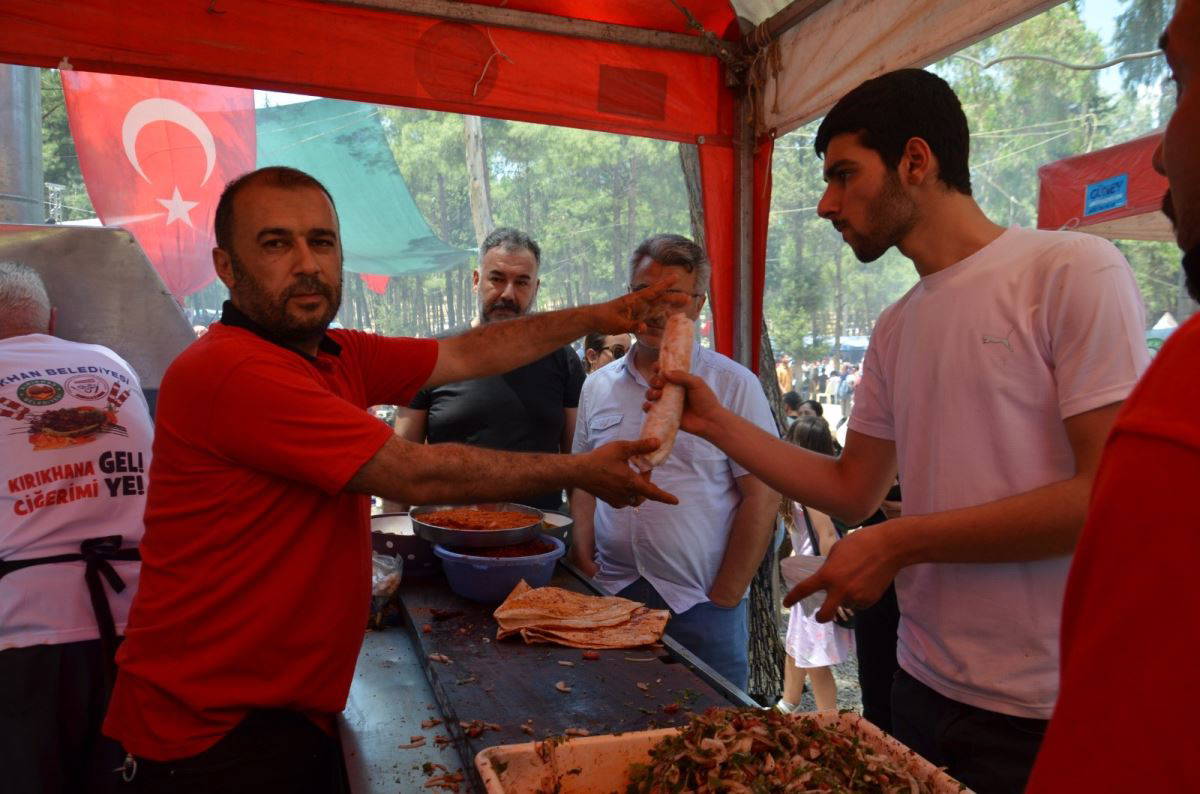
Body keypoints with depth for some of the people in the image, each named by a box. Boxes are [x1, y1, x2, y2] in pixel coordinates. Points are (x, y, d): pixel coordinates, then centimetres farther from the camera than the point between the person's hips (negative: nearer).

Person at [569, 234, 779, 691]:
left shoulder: (734, 386, -4)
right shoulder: (598, 386, 9)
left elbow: (762, 498, -7)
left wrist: (723, 598, -9)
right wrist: (585, 566, 1)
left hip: (701, 607, -3)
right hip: (610, 601, 4)